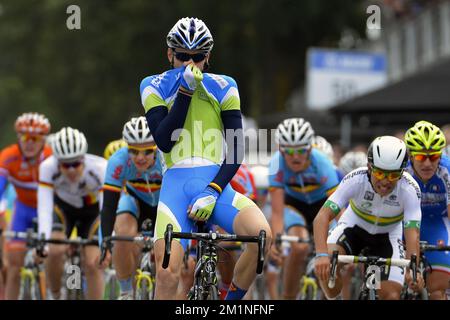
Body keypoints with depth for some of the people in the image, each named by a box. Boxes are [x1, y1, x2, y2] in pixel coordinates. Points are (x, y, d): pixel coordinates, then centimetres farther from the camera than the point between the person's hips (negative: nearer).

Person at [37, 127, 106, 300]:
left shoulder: (100, 169, -36)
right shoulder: (48, 168, -33)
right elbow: (44, 206, -37)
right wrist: (43, 238, -50)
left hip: (92, 209, 0)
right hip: (63, 207, 0)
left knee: (92, 264, -13)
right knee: (55, 250, -24)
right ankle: (55, 297, 1)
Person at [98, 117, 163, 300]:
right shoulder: (119, 161, -33)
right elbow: (109, 206, -35)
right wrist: (104, 246, -44)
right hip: (134, 198, 0)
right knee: (124, 236, -28)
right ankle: (126, 292, -8)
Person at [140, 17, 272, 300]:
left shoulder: (223, 88, 7)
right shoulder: (155, 87, 7)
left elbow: (237, 150, 2)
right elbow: (164, 141, -7)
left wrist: (213, 192, -13)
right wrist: (185, 91, -13)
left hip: (216, 183, 1)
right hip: (176, 184, -1)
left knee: (262, 235, -27)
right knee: (167, 273, -18)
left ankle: (232, 301, -7)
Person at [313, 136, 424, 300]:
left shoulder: (409, 189, -31)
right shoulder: (355, 180, -32)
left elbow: (412, 232, -36)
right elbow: (322, 216, -38)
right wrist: (322, 255, -54)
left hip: (388, 235, 1)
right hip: (354, 226, -1)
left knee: (391, 296, -15)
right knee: (324, 266, -30)